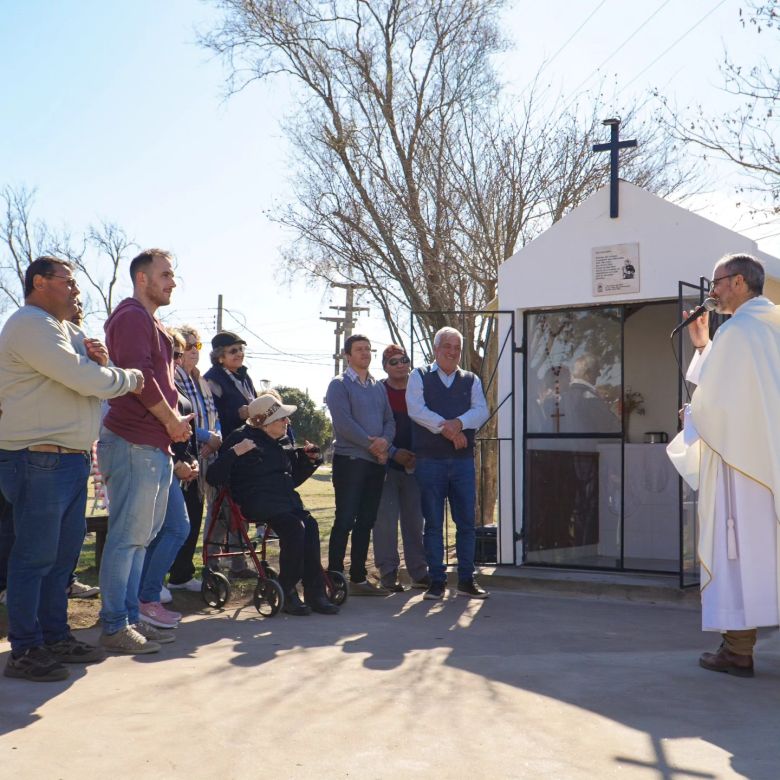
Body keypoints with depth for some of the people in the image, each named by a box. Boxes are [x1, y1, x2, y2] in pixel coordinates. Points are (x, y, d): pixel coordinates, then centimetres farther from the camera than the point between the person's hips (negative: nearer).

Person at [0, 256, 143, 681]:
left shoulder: (53, 328, 23)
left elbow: (82, 380, 23)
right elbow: (82, 379, -20)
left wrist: (96, 362, 2)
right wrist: (128, 378, -5)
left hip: (69, 461, 10)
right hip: (39, 460, -10)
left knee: (62, 555, 14)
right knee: (35, 557, -5)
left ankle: (56, 637, 23)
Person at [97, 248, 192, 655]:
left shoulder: (152, 323, 23)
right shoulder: (132, 317, -9)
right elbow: (138, 375, -19)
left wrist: (174, 420, 12)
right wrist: (172, 421, -10)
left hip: (155, 445, 10)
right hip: (134, 443, -10)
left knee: (139, 536, 13)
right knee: (128, 537, -6)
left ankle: (129, 617, 20)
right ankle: (114, 626, 0)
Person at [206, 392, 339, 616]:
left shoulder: (283, 442, 22)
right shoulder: (241, 438, 0)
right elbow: (214, 478, -9)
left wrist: (308, 458, 16)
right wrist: (234, 453, -22)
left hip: (286, 499, 6)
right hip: (257, 502, -6)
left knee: (310, 525, -26)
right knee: (295, 526, -32)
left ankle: (315, 593, -25)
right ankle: (287, 593, -19)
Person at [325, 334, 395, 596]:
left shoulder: (378, 387, 17)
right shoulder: (339, 385, -2)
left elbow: (389, 420, 12)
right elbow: (343, 422, -14)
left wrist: (385, 441, -8)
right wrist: (371, 444, -15)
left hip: (376, 461, 6)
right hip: (350, 459, -6)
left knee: (366, 522, 9)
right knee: (345, 520, -7)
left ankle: (358, 578, 16)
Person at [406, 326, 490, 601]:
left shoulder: (471, 380, 14)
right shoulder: (419, 377, 7)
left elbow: (482, 411, 0)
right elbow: (416, 409, -9)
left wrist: (458, 423, -18)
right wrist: (447, 429, -15)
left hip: (463, 460, 3)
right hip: (429, 461, -2)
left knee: (466, 522, 3)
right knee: (433, 523, 1)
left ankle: (466, 580, 11)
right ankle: (436, 581, 8)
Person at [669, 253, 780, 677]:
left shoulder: (736, 330, -12)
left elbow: (714, 399, -13)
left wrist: (690, 415, 7)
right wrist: (704, 346, 23)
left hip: (739, 455, -8)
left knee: (739, 547, -3)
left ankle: (738, 650, 1)